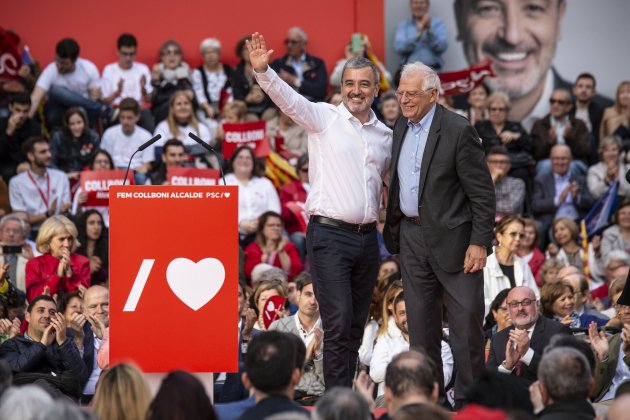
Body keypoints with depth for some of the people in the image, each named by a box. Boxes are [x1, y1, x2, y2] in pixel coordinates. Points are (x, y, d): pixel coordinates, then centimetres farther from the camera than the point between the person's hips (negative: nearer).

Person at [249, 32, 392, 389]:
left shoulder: (385, 135, 13)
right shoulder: (324, 118, -1)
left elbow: (392, 182, 24)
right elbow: (288, 99, -17)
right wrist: (263, 71, -34)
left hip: (368, 237, 5)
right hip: (330, 235, -5)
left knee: (356, 326, 9)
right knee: (339, 322, -12)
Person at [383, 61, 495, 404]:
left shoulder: (458, 131, -13)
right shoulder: (401, 128, 9)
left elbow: (482, 192, -13)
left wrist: (480, 242, -17)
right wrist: (392, 228, 14)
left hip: (452, 238, -7)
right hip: (411, 235, 7)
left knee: (466, 319, -3)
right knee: (420, 321, 10)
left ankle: (468, 398, 4)